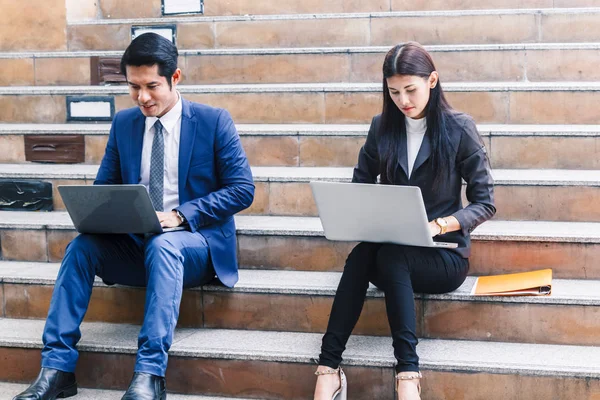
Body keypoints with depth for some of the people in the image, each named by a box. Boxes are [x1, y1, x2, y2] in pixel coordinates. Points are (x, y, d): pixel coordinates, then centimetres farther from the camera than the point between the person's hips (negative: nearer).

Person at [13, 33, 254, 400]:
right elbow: (105, 186, 15)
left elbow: (242, 189, -8)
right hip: (136, 243, 4)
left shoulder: (214, 121, -3)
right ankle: (57, 368, -23)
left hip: (196, 242, -4)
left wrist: (180, 215, -20)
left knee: (162, 246, -37)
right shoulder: (124, 123, 9)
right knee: (82, 245, -24)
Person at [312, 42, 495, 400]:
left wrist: (438, 226, -22)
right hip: (390, 248, 3)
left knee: (387, 255, -35)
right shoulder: (382, 127, 7)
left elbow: (485, 202, -5)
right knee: (362, 254, -33)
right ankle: (328, 369, -36)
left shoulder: (460, 129, -4)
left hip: (443, 253, -3)